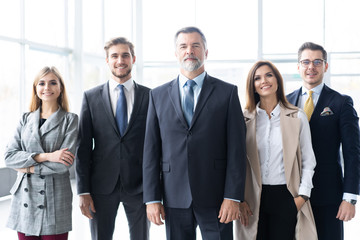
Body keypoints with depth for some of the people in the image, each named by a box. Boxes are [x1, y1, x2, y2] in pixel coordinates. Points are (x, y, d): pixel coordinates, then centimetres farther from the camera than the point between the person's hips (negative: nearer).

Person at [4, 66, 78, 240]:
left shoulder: (70, 120, -1)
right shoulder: (26, 119, 10)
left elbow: (64, 164, -11)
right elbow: (9, 157, -2)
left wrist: (29, 168, -8)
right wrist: (45, 156, -13)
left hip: (54, 199, -3)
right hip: (24, 199, 3)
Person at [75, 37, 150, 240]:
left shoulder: (150, 97, 2)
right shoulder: (91, 97, 4)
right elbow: (84, 147, 2)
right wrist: (83, 190, -4)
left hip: (139, 186, 0)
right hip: (102, 186, 0)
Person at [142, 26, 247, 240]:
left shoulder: (227, 92, 3)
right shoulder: (159, 95, 9)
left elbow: (237, 149, -2)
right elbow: (151, 150, 6)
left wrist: (233, 197, -9)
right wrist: (152, 198, 1)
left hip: (215, 198, -2)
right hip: (175, 199, 2)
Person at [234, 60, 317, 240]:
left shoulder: (297, 117, 4)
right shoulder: (245, 119, 5)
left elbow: (308, 161, 6)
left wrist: (303, 196, -4)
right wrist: (240, 200, 0)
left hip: (286, 196, 0)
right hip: (254, 198, 1)